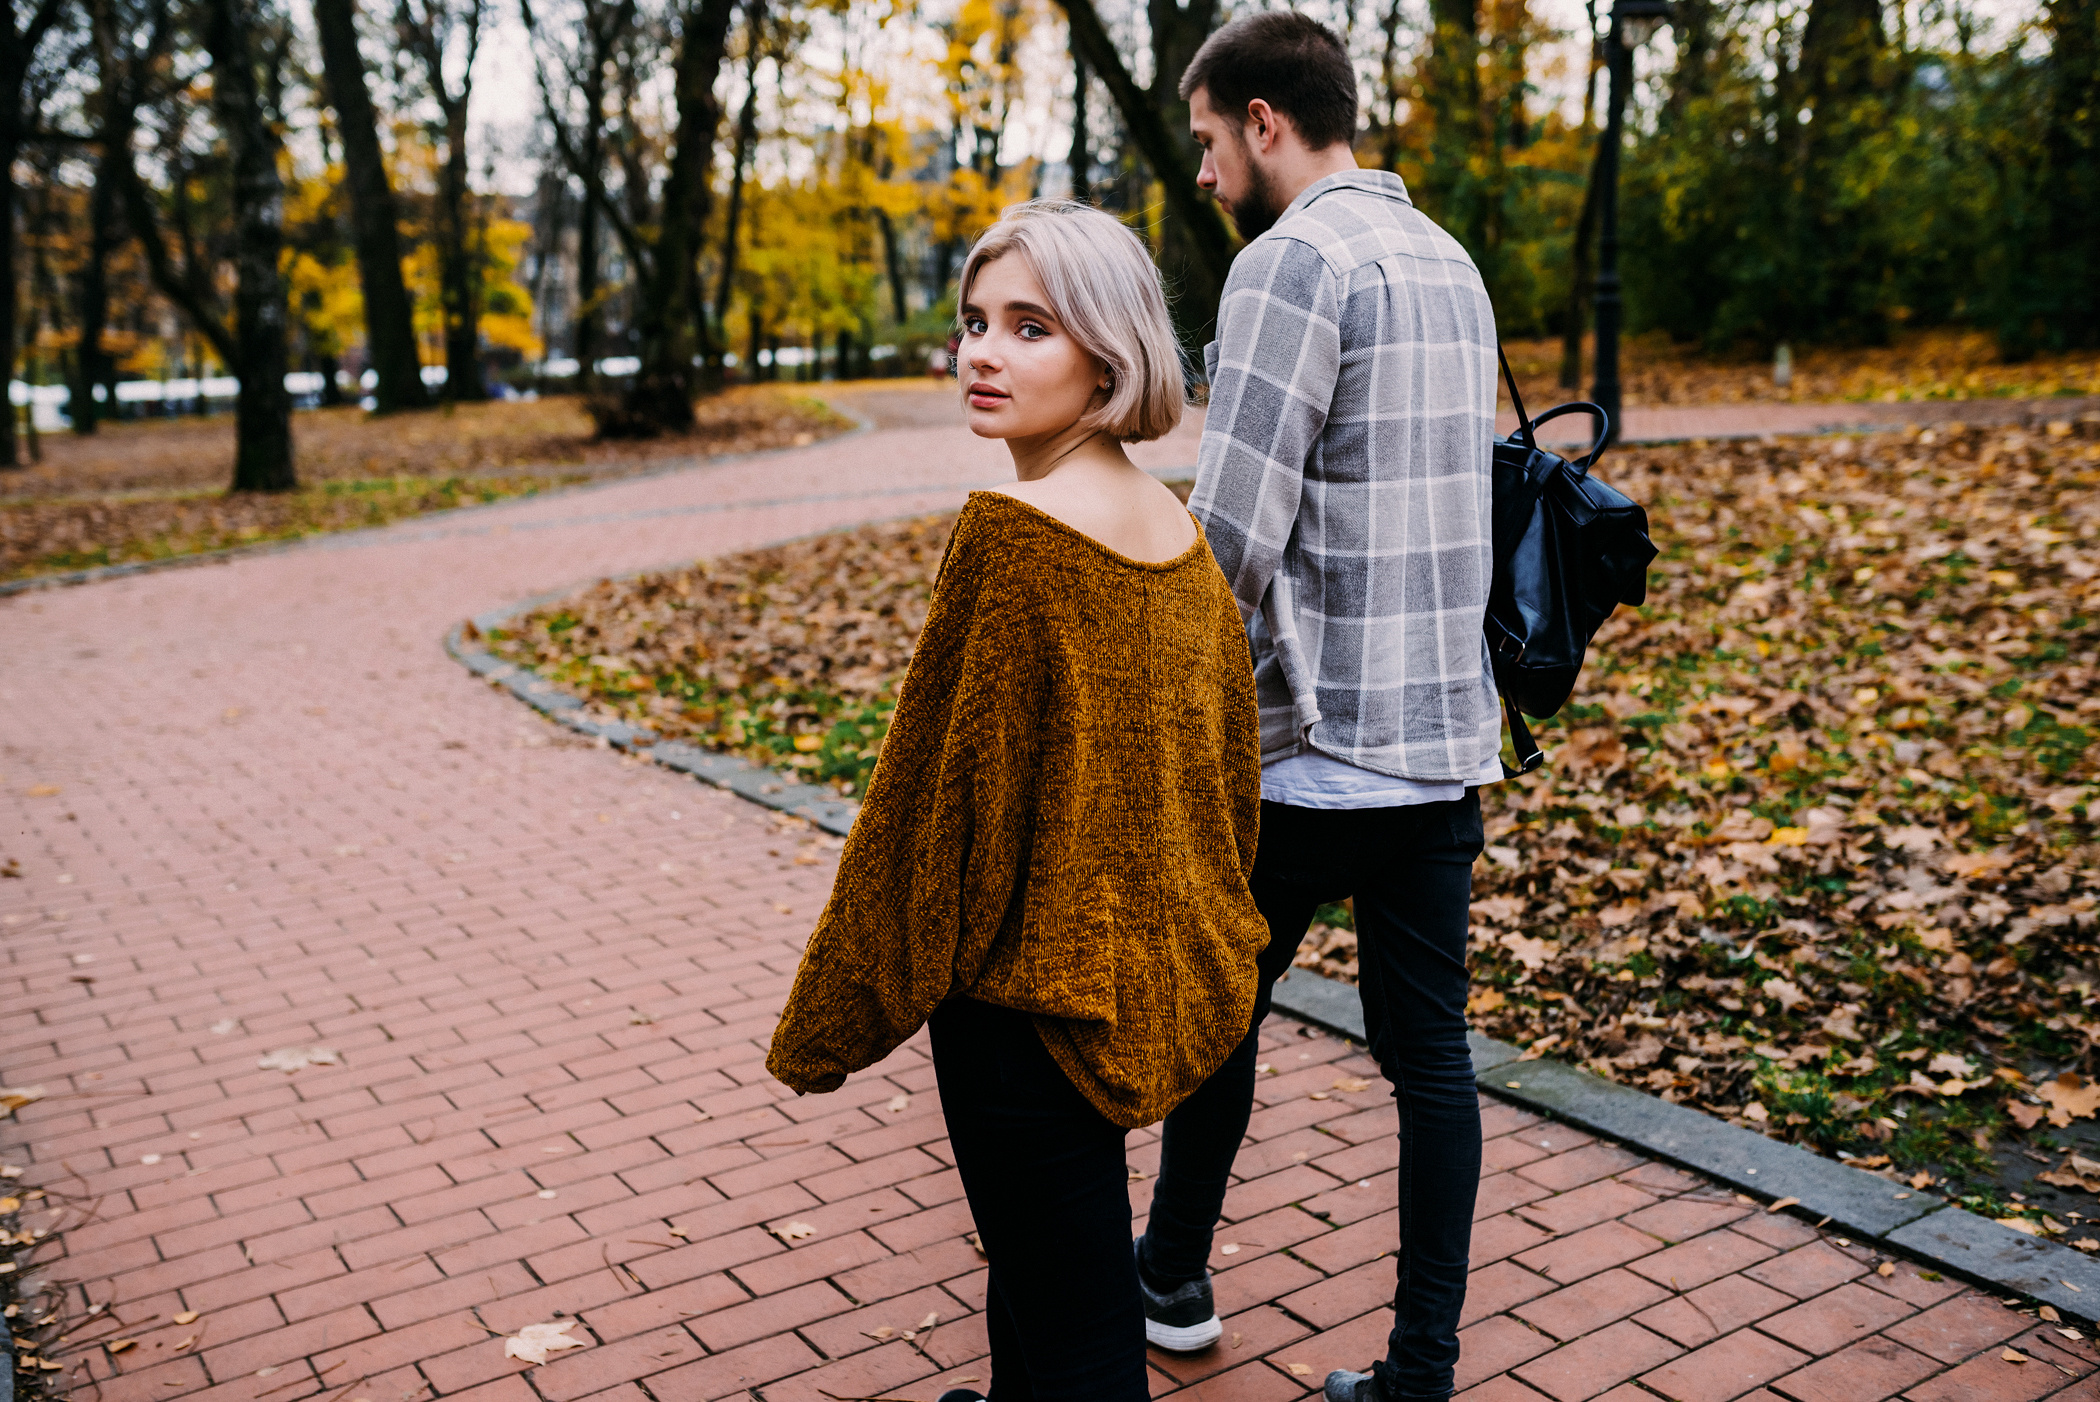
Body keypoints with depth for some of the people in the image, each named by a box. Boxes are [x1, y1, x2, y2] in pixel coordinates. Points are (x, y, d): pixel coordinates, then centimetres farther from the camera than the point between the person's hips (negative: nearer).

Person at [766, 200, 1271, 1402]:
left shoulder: (1014, 535, -22)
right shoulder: (1177, 531, 2)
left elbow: (934, 798, -19)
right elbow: (1228, 769, 10)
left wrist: (826, 1022, -8)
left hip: (1036, 997, -8)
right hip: (1162, 980, 8)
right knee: (1043, 1263, 28)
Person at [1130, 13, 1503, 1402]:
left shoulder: (1293, 262, -14)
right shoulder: (1452, 263, 12)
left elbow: (1232, 533, -20)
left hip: (1311, 745, -7)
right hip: (1447, 731, 7)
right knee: (1428, 1049, 10)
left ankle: (1172, 1280, 35)